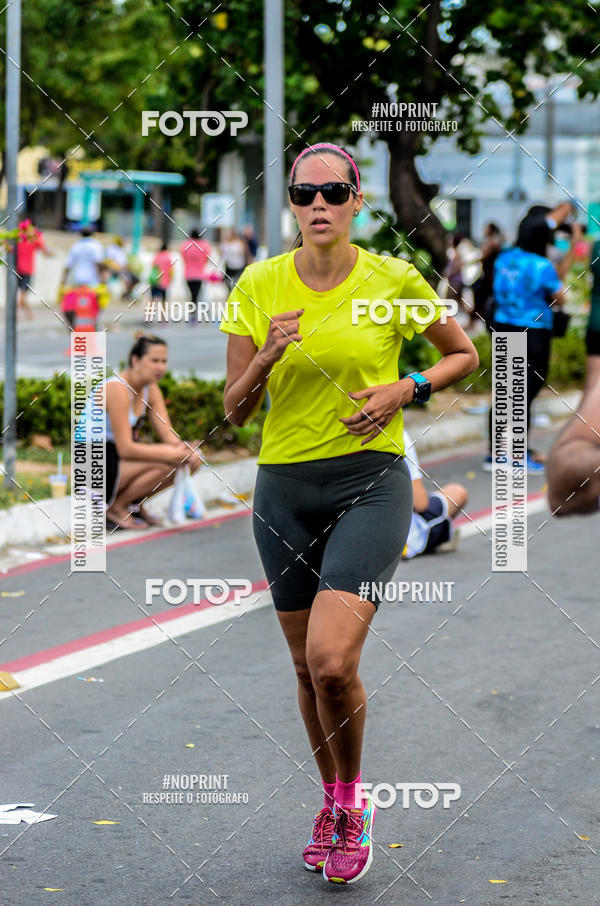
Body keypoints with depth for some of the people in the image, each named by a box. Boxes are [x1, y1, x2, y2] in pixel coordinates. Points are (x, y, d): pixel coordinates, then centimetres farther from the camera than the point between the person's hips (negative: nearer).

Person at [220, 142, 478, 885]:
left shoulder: (394, 280, -4)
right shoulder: (258, 286, 1)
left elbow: (464, 355, 11)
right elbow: (234, 410, 4)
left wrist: (407, 389, -7)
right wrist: (266, 358, -16)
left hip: (371, 482, -3)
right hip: (283, 488, 3)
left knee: (332, 661, -18)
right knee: (306, 665, 10)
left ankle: (351, 802, 7)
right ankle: (332, 802, 32)